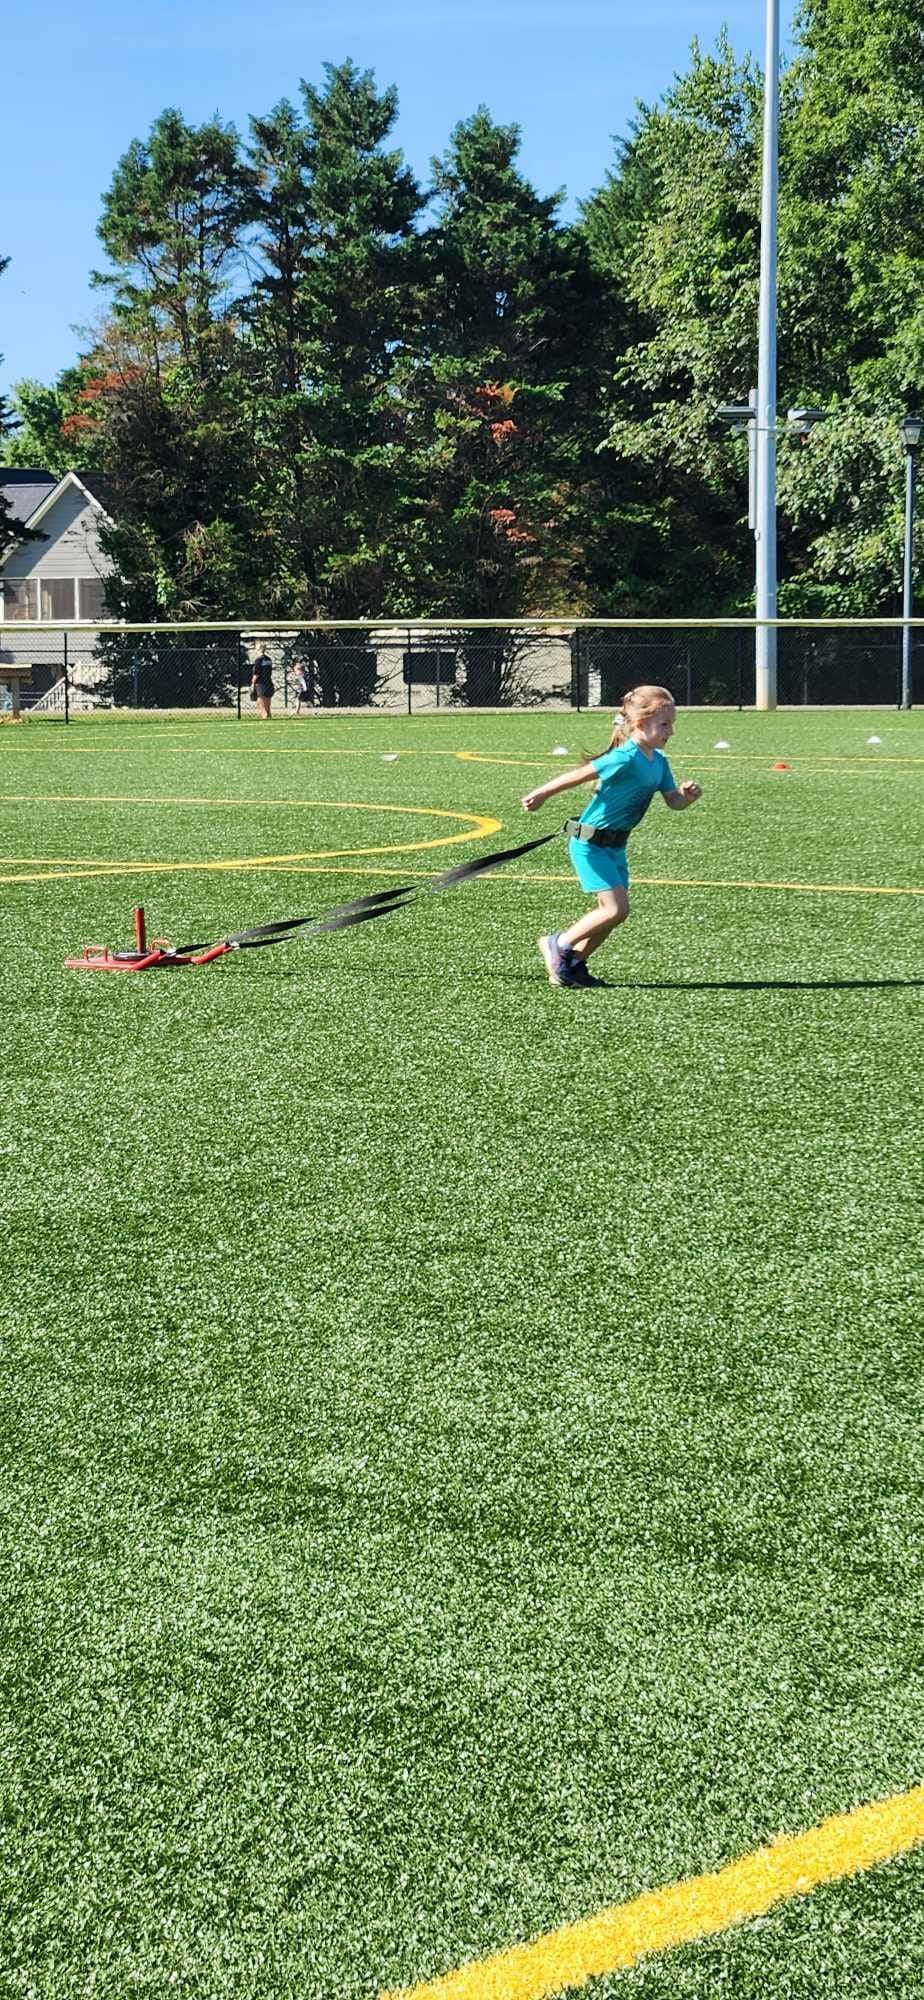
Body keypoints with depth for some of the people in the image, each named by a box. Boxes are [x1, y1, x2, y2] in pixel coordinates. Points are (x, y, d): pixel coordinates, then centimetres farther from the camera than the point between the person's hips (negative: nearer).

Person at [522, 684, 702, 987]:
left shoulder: (659, 761, 3)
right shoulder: (625, 759, -24)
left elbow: (673, 801, 3)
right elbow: (577, 776, -21)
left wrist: (687, 796, -19)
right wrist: (541, 794, -15)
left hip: (615, 845, 9)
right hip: (590, 844, -9)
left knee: (613, 911, 8)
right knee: (617, 908, -13)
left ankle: (572, 965, 20)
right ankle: (558, 945, 3)